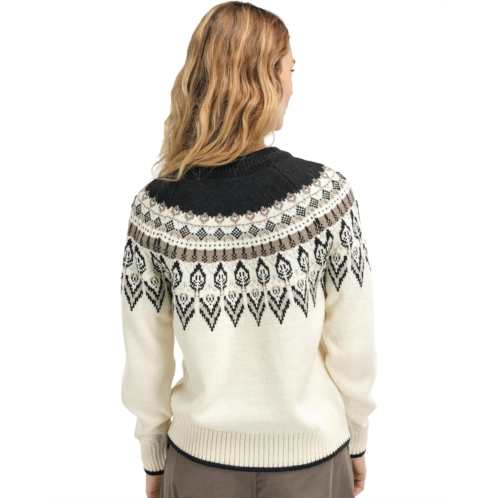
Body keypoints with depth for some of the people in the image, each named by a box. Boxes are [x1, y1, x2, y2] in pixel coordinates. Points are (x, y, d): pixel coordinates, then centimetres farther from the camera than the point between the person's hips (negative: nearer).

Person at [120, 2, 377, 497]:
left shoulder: (155, 206, -17)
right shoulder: (325, 191, -20)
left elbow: (145, 362, -8)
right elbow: (353, 348, -12)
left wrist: (153, 457, 9)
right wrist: (357, 442, 6)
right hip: (310, 457, 0)